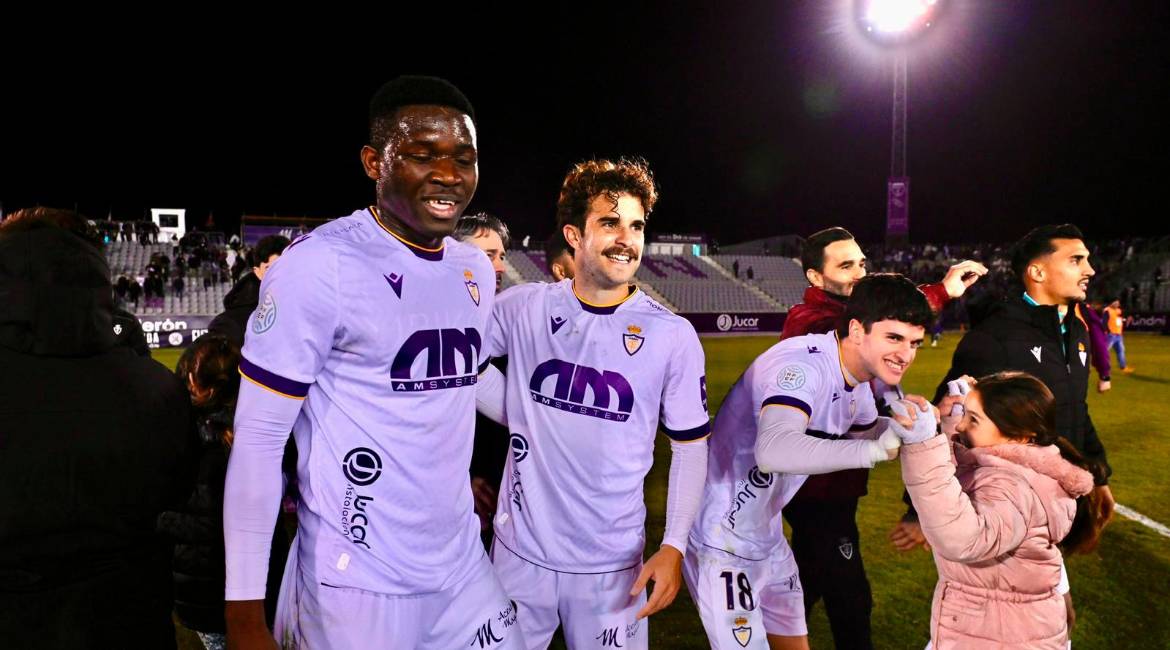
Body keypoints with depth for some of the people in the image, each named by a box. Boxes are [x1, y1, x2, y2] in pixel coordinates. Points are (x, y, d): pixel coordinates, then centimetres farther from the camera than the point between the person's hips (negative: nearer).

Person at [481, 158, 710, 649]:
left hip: (612, 564, -1)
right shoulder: (522, 308, -5)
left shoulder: (673, 336, -7)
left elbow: (690, 446, -1)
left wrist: (673, 547, -6)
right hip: (520, 551, 2)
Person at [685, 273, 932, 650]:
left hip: (767, 538, 9)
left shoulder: (859, 384, 3)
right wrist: (875, 449, -45)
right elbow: (774, 450, -44)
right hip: (720, 543, -9)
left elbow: (867, 431, 24)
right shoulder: (804, 364, -27)